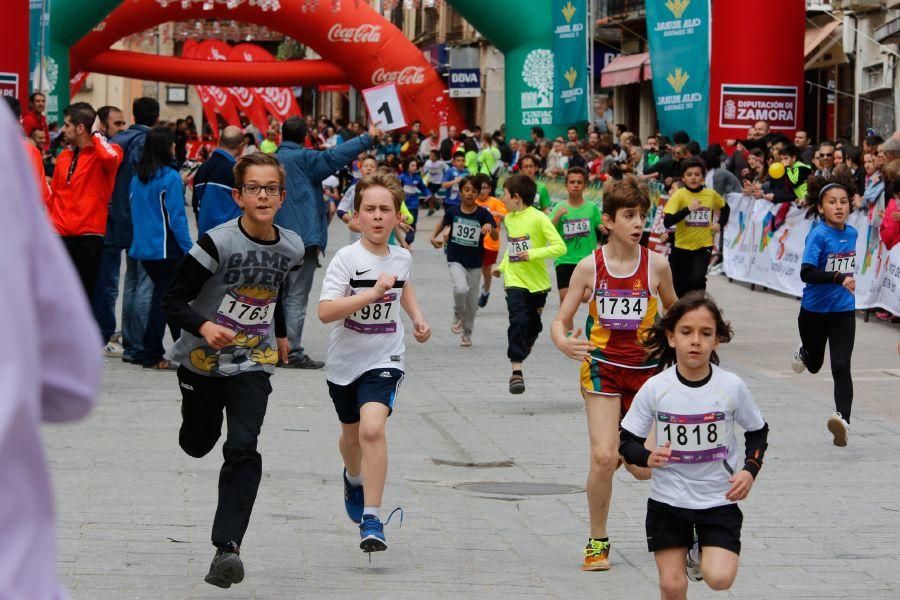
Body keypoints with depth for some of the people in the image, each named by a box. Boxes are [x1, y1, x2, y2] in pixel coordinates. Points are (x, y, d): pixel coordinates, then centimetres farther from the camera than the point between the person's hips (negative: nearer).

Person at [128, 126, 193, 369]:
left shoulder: (137, 178, 6)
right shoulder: (170, 178, -13)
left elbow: (134, 211, 13)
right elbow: (177, 218, -15)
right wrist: (189, 249, -11)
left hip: (142, 247, 7)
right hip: (166, 249, -7)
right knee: (162, 298, 0)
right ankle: (152, 355, 2)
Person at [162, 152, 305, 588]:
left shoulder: (291, 248, -4)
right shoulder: (217, 243, -20)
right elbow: (173, 300, -18)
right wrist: (204, 326, -36)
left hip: (253, 364, 1)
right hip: (202, 360, -1)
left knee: (242, 449, -18)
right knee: (198, 444, 18)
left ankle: (227, 547, -22)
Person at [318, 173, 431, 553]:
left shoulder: (401, 258, -1)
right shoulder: (347, 258, -16)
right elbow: (325, 311, -27)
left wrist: (417, 317, 12)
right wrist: (372, 293, -33)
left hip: (384, 359, 0)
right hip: (345, 361, 0)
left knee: (372, 428, -23)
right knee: (351, 433, 22)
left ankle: (371, 520, -20)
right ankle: (354, 478, 57)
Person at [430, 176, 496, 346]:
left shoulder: (483, 214, -10)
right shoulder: (453, 211, -5)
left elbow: (495, 237, -19)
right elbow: (443, 223, 18)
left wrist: (490, 227, -37)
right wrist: (434, 236, 7)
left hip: (475, 263, 1)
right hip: (456, 260, -1)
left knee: (472, 302, 10)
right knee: (461, 289, -27)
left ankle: (467, 333, 32)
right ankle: (458, 316, 3)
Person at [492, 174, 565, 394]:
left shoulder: (538, 218, -13)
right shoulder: (508, 219, 7)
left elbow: (560, 247, -18)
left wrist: (533, 254, -26)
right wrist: (502, 266, 14)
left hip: (537, 283, -2)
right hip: (515, 282, 2)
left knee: (533, 325, 14)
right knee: (518, 321, -17)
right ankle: (516, 371, -20)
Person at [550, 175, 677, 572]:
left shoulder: (656, 264, -4)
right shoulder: (589, 266, -6)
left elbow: (672, 310, 14)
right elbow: (561, 321, -2)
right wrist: (564, 343, -24)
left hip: (644, 368, 1)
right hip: (603, 367, -1)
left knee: (643, 468, -2)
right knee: (603, 457, -14)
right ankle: (598, 542, 4)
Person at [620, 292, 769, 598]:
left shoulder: (732, 387, -9)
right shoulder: (655, 388, -10)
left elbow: (758, 431, 7)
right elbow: (626, 439, -1)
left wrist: (750, 469, -8)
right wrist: (647, 457, -22)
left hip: (719, 501, 0)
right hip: (667, 501, 1)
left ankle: (702, 553, 18)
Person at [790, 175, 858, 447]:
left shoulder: (851, 233, 1)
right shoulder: (818, 235, -17)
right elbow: (807, 273, -29)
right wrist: (839, 278, -39)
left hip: (843, 311, 2)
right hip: (814, 310, -2)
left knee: (841, 367, -16)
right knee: (814, 364, 21)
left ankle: (843, 420, -28)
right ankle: (803, 352, 58)